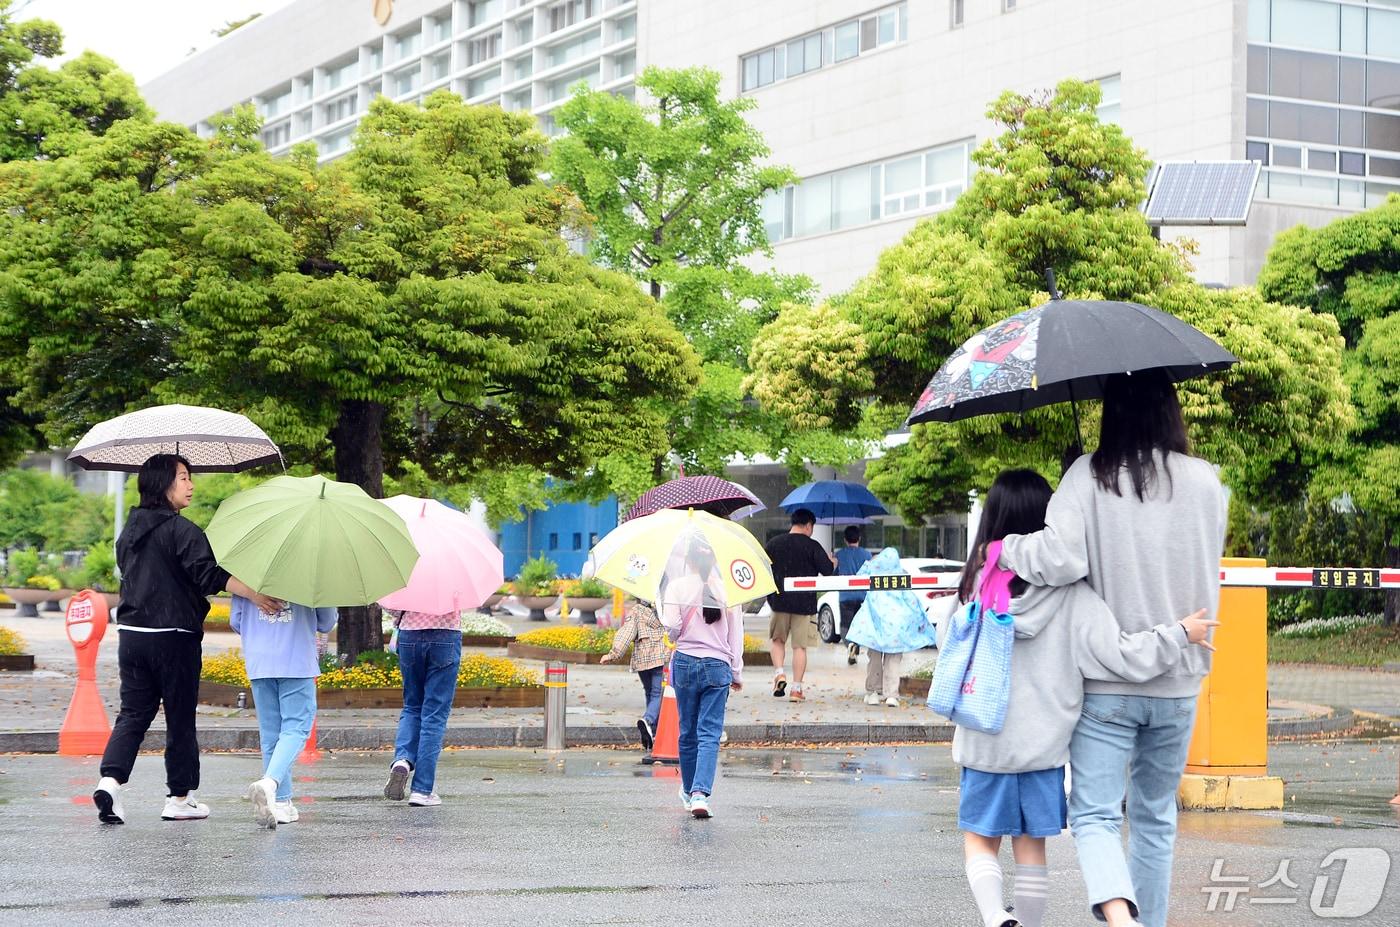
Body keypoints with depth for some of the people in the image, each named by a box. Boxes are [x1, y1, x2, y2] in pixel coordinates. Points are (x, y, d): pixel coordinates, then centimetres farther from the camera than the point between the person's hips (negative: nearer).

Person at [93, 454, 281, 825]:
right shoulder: (182, 530, -12)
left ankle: (110, 780, -12)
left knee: (133, 712, 8)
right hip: (174, 638, -6)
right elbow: (210, 576, -23)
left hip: (131, 634, 6)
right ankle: (179, 799, 12)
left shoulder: (130, 530, 12)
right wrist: (256, 595, -25)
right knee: (180, 718, 5)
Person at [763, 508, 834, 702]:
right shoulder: (812, 546, -8)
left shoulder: (774, 544, 2)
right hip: (805, 603, -2)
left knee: (776, 639, 21)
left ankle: (779, 673, 2)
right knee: (800, 646, 3)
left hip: (779, 601, 2)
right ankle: (796, 689, 3)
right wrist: (832, 563, 13)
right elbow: (827, 571, -9)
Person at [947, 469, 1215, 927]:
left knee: (980, 841, 11)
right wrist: (1181, 634, -3)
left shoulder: (975, 587, -10)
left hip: (984, 744, 0)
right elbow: (1121, 656, -15)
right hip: (1044, 743, 0)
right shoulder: (1071, 596, -12)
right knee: (1031, 847, 13)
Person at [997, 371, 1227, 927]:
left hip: (1106, 680, -3)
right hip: (1178, 682, 3)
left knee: (1094, 814, -1)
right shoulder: (1205, 481, -1)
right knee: (1155, 816, 18)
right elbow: (1207, 573, 10)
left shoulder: (1089, 477, -11)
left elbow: (1059, 560, -23)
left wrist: (1004, 548, -6)